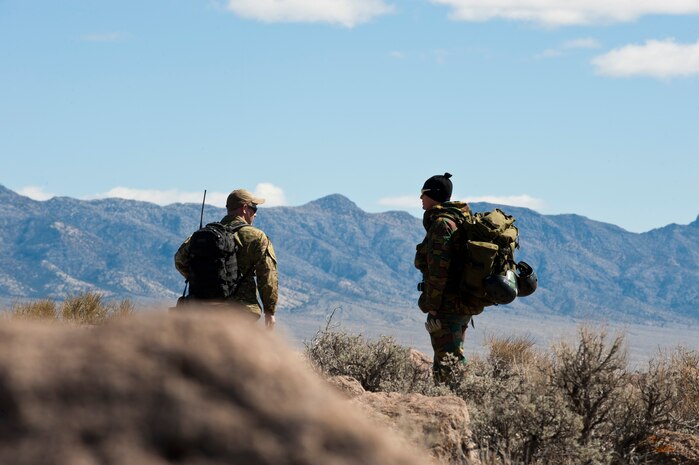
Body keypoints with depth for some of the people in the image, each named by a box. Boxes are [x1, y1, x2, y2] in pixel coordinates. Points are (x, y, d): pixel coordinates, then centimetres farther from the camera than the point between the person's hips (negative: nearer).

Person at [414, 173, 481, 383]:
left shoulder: (441, 223, -14)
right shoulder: (460, 220, 16)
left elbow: (438, 270, -20)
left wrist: (431, 306, -18)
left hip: (447, 304, -10)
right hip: (465, 304, 10)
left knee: (445, 365, -9)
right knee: (455, 357, 16)